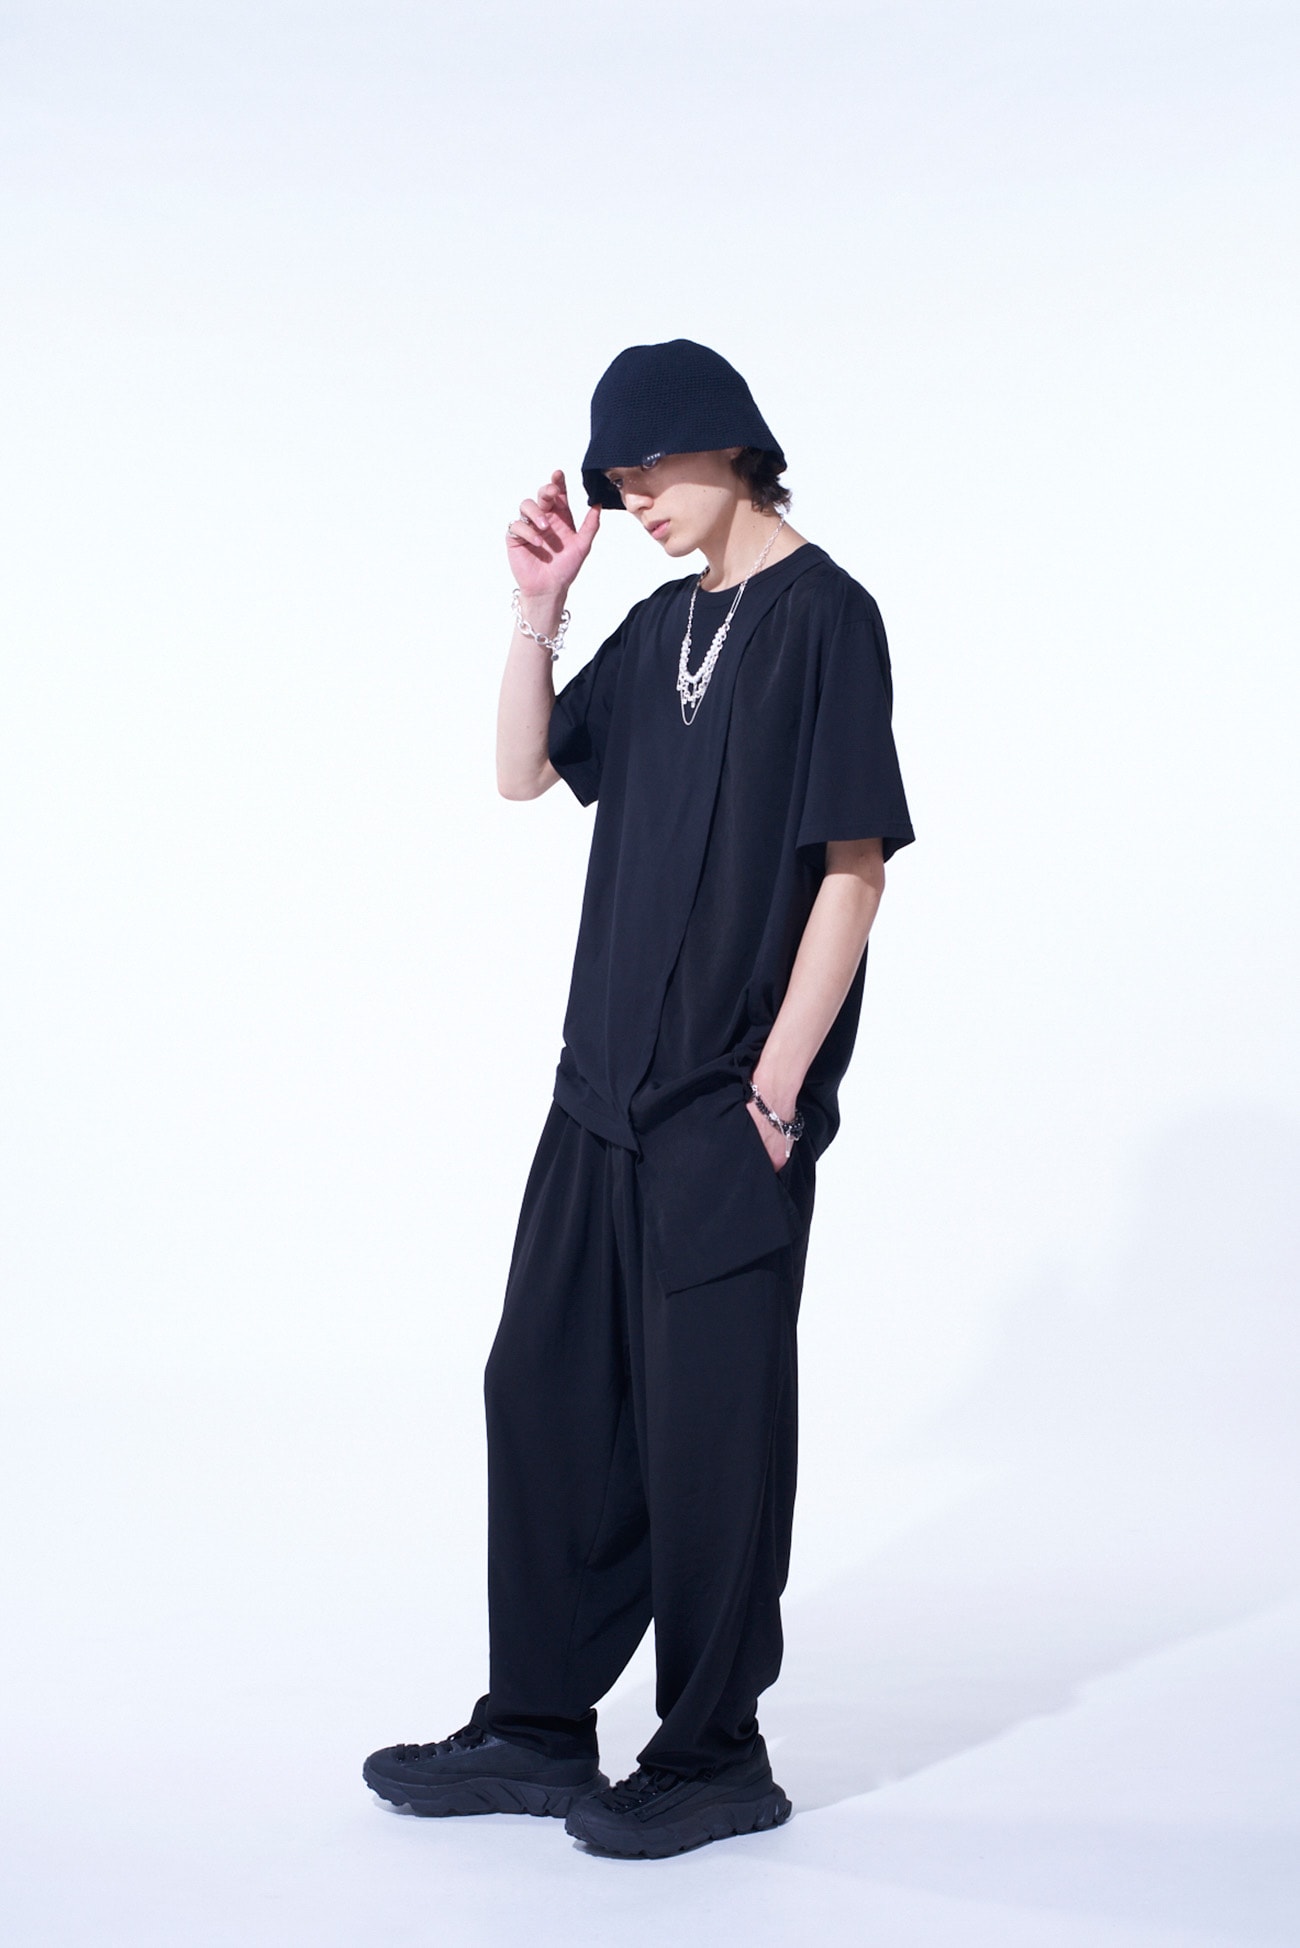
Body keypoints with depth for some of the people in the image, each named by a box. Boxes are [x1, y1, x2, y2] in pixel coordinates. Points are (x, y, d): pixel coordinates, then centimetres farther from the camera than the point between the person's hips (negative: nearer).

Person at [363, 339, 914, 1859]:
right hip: (606, 1085, 8)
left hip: (729, 1112, -8)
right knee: (547, 1392, 11)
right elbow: (526, 770, 17)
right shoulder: (665, 623, 15)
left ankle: (715, 1754, 14)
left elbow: (854, 863, -14)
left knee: (708, 1423, 0)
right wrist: (538, 608, 4)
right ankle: (538, 1730, 23)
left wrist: (778, 1082, -16)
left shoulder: (821, 615, -9)